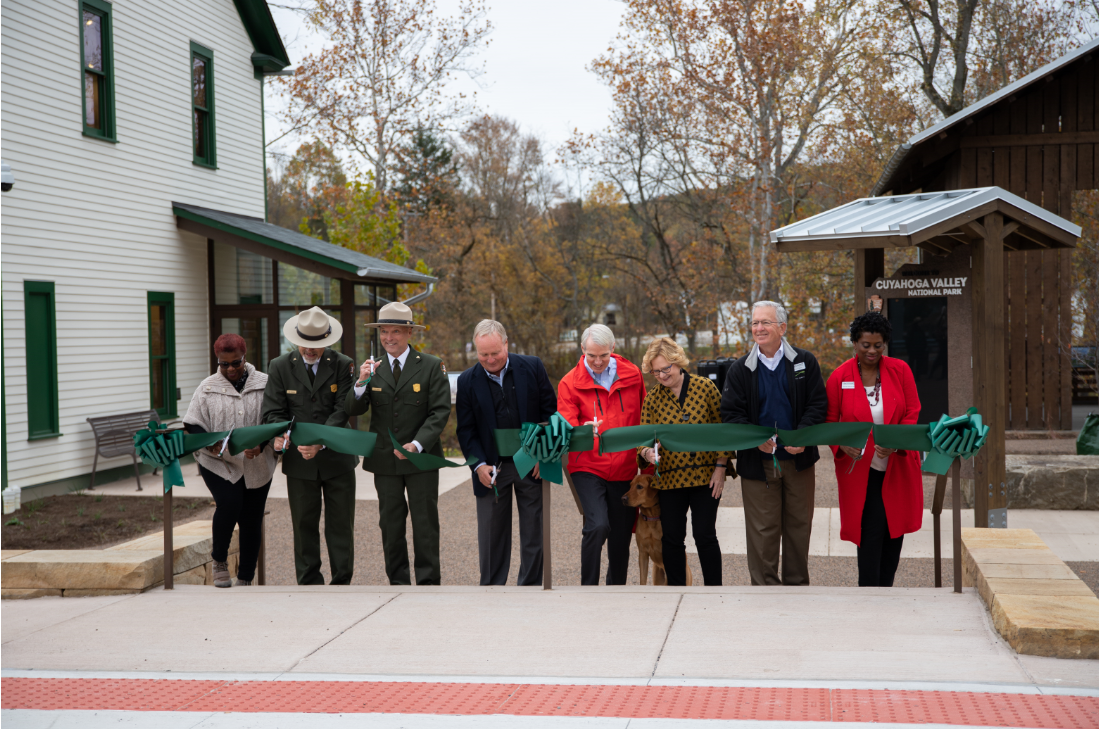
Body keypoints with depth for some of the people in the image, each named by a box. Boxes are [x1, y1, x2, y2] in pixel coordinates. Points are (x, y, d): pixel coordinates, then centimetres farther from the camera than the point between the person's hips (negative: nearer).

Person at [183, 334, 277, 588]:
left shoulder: (264, 384, 2)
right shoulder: (208, 388, 3)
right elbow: (193, 425, 3)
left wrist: (260, 445, -17)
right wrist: (210, 444, -17)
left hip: (257, 465, 1)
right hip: (218, 462, -1)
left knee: (252, 519, 5)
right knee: (229, 505, -23)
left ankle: (245, 579, 19)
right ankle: (219, 560, 4)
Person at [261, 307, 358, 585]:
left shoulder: (343, 365, -3)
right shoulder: (280, 367, 1)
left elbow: (342, 410, -11)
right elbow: (273, 411, -1)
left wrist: (320, 442, -26)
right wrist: (279, 436, -24)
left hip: (337, 459, -1)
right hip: (299, 461, 1)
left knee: (340, 526, 5)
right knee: (304, 526, 7)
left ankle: (342, 583, 14)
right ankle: (309, 584, 15)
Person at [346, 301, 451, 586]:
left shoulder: (432, 366, -2)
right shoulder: (373, 369, 7)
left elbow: (440, 412, -8)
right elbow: (353, 410, 0)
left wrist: (417, 445, -19)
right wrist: (361, 383, -20)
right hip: (385, 460, 3)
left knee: (425, 523, 3)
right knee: (390, 524, 8)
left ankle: (428, 582, 12)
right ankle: (398, 583, 17)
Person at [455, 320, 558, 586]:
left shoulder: (532, 367, -2)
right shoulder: (467, 381, -1)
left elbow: (551, 412, 2)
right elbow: (466, 430, 1)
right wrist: (479, 465, -12)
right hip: (491, 468, 0)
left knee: (533, 532, 7)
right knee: (491, 535, 5)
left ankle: (531, 586, 19)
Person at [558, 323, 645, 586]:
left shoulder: (632, 374, 5)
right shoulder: (570, 383, -4)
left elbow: (644, 419, 14)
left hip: (624, 469, 3)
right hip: (588, 468, -3)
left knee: (621, 537, 9)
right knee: (597, 525, -22)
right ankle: (588, 588, -9)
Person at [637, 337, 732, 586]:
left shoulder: (705, 387, -3)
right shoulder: (652, 399, 3)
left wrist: (721, 467, -5)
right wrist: (647, 453, -20)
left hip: (706, 475, -2)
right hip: (669, 478, 2)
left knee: (705, 535, -3)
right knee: (671, 538, 5)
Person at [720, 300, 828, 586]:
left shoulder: (805, 362, 2)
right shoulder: (740, 369, 2)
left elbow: (818, 404, -1)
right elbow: (730, 413, -2)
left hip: (799, 460, 1)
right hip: (757, 463, -1)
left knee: (799, 526, 10)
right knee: (762, 530, 2)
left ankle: (797, 584, 23)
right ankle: (765, 585, 12)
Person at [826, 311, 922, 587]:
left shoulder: (900, 370, -1)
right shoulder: (840, 377, -4)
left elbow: (912, 414, -2)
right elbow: (829, 421, 0)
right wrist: (842, 445, -21)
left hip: (898, 466, 3)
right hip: (861, 468, -3)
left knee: (894, 530, 10)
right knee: (870, 532, -8)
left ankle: (885, 588, 24)